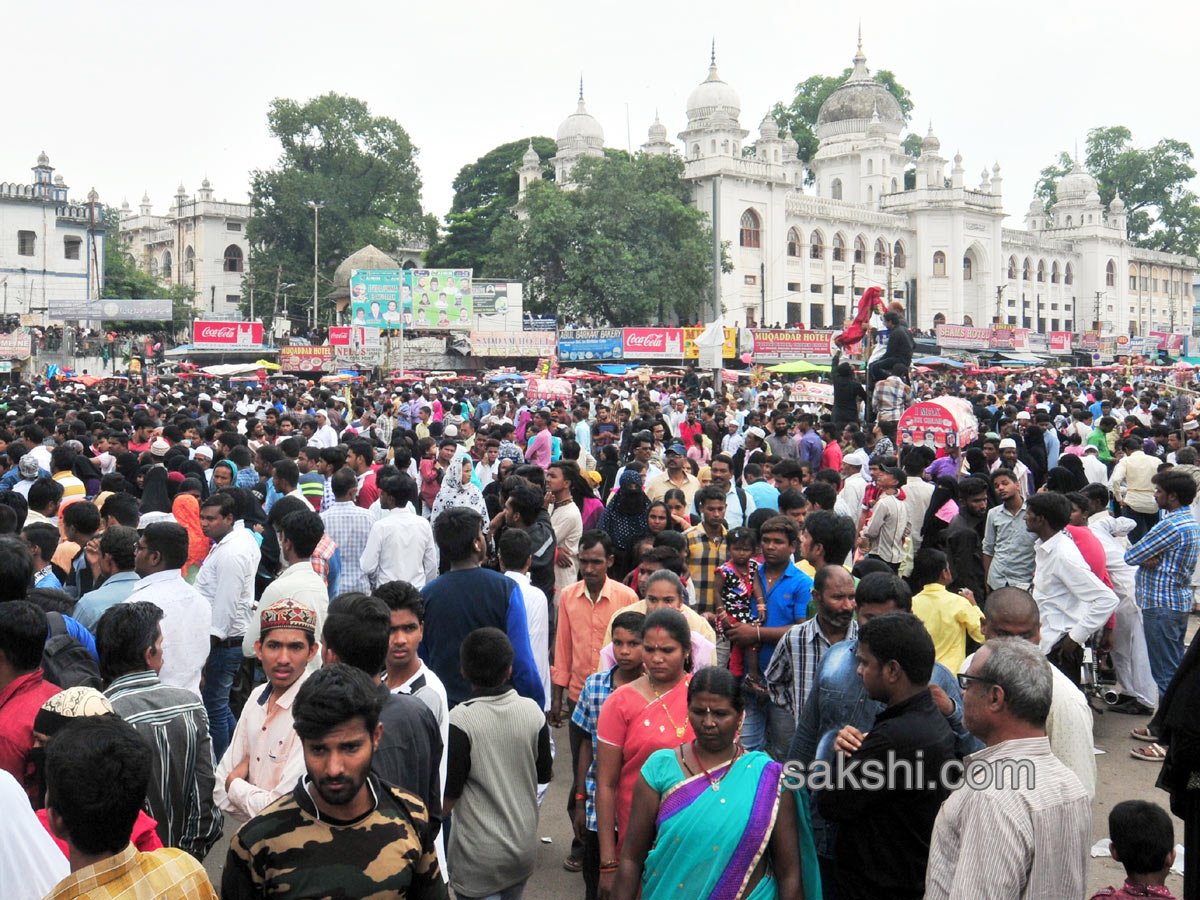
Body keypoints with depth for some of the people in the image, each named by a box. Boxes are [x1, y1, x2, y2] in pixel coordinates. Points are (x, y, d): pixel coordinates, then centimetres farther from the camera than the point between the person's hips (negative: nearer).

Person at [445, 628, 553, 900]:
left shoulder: (461, 719, -21)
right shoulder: (532, 711, -8)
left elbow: (449, 796, -16)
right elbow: (544, 775, 4)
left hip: (478, 855, -5)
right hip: (523, 847, 5)